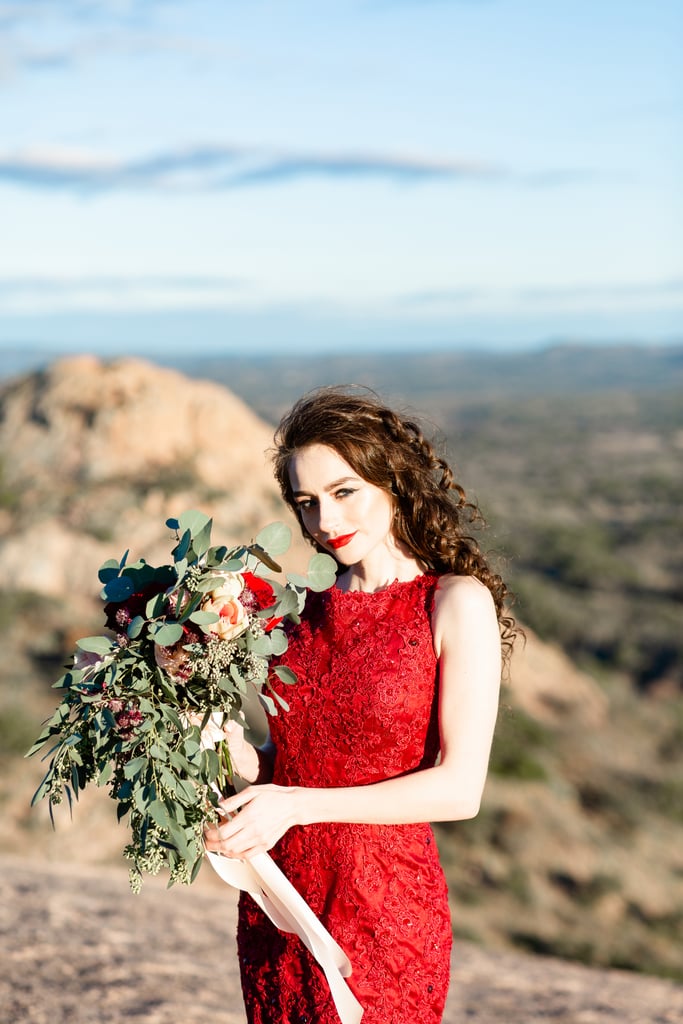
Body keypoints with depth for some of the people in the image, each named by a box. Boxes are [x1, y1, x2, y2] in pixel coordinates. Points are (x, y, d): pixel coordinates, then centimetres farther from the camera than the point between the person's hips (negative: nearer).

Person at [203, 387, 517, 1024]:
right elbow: (284, 761, 12)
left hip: (384, 917, -5)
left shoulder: (456, 602, -8)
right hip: (277, 909, 5)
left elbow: (460, 788, -15)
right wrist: (236, 751, -9)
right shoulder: (303, 607, 7)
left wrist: (297, 804, -21)